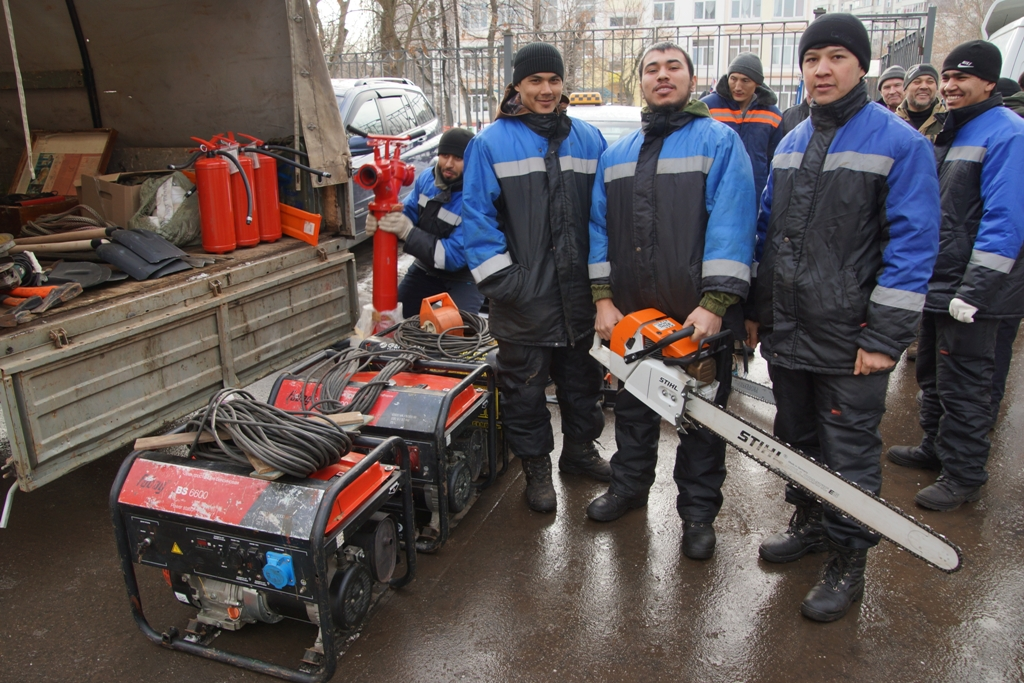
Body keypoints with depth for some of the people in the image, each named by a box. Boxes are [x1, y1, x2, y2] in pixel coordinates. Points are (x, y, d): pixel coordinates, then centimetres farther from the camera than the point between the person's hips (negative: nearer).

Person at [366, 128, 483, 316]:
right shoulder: (427, 178, -7)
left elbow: (454, 257, -31)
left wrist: (408, 232, -38)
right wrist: (381, 219, -28)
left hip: (463, 275, -6)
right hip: (426, 268, 6)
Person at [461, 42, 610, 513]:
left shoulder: (589, 139, 7)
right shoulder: (491, 144, -4)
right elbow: (476, 215, -7)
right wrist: (499, 278, -13)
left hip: (580, 294, 4)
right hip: (524, 298, -3)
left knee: (582, 379, 18)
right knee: (525, 386, 7)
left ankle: (580, 448, 39)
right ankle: (536, 466, 25)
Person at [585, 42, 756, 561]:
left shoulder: (719, 141, -3)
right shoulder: (616, 154, 13)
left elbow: (731, 225, -13)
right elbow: (599, 228, 10)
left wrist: (714, 303, -22)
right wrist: (604, 298, 0)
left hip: (698, 314, -4)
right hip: (630, 313, 5)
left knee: (701, 416, 8)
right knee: (632, 405, 19)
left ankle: (698, 511, 24)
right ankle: (629, 485, 38)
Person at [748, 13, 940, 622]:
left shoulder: (900, 143, -8)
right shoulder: (791, 144, 12)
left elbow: (913, 247, -13)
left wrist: (885, 337, -18)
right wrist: (756, 310, 13)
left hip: (848, 340, -6)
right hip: (786, 331, 6)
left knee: (849, 453, 4)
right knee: (797, 437, 19)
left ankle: (848, 563, 20)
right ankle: (810, 524, 39)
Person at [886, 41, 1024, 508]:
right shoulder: (951, 132, 14)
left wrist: (973, 292, -23)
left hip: (970, 292, -9)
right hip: (937, 285, 9)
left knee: (962, 385, 0)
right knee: (933, 375, 19)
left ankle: (964, 475, 13)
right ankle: (936, 448, 35)